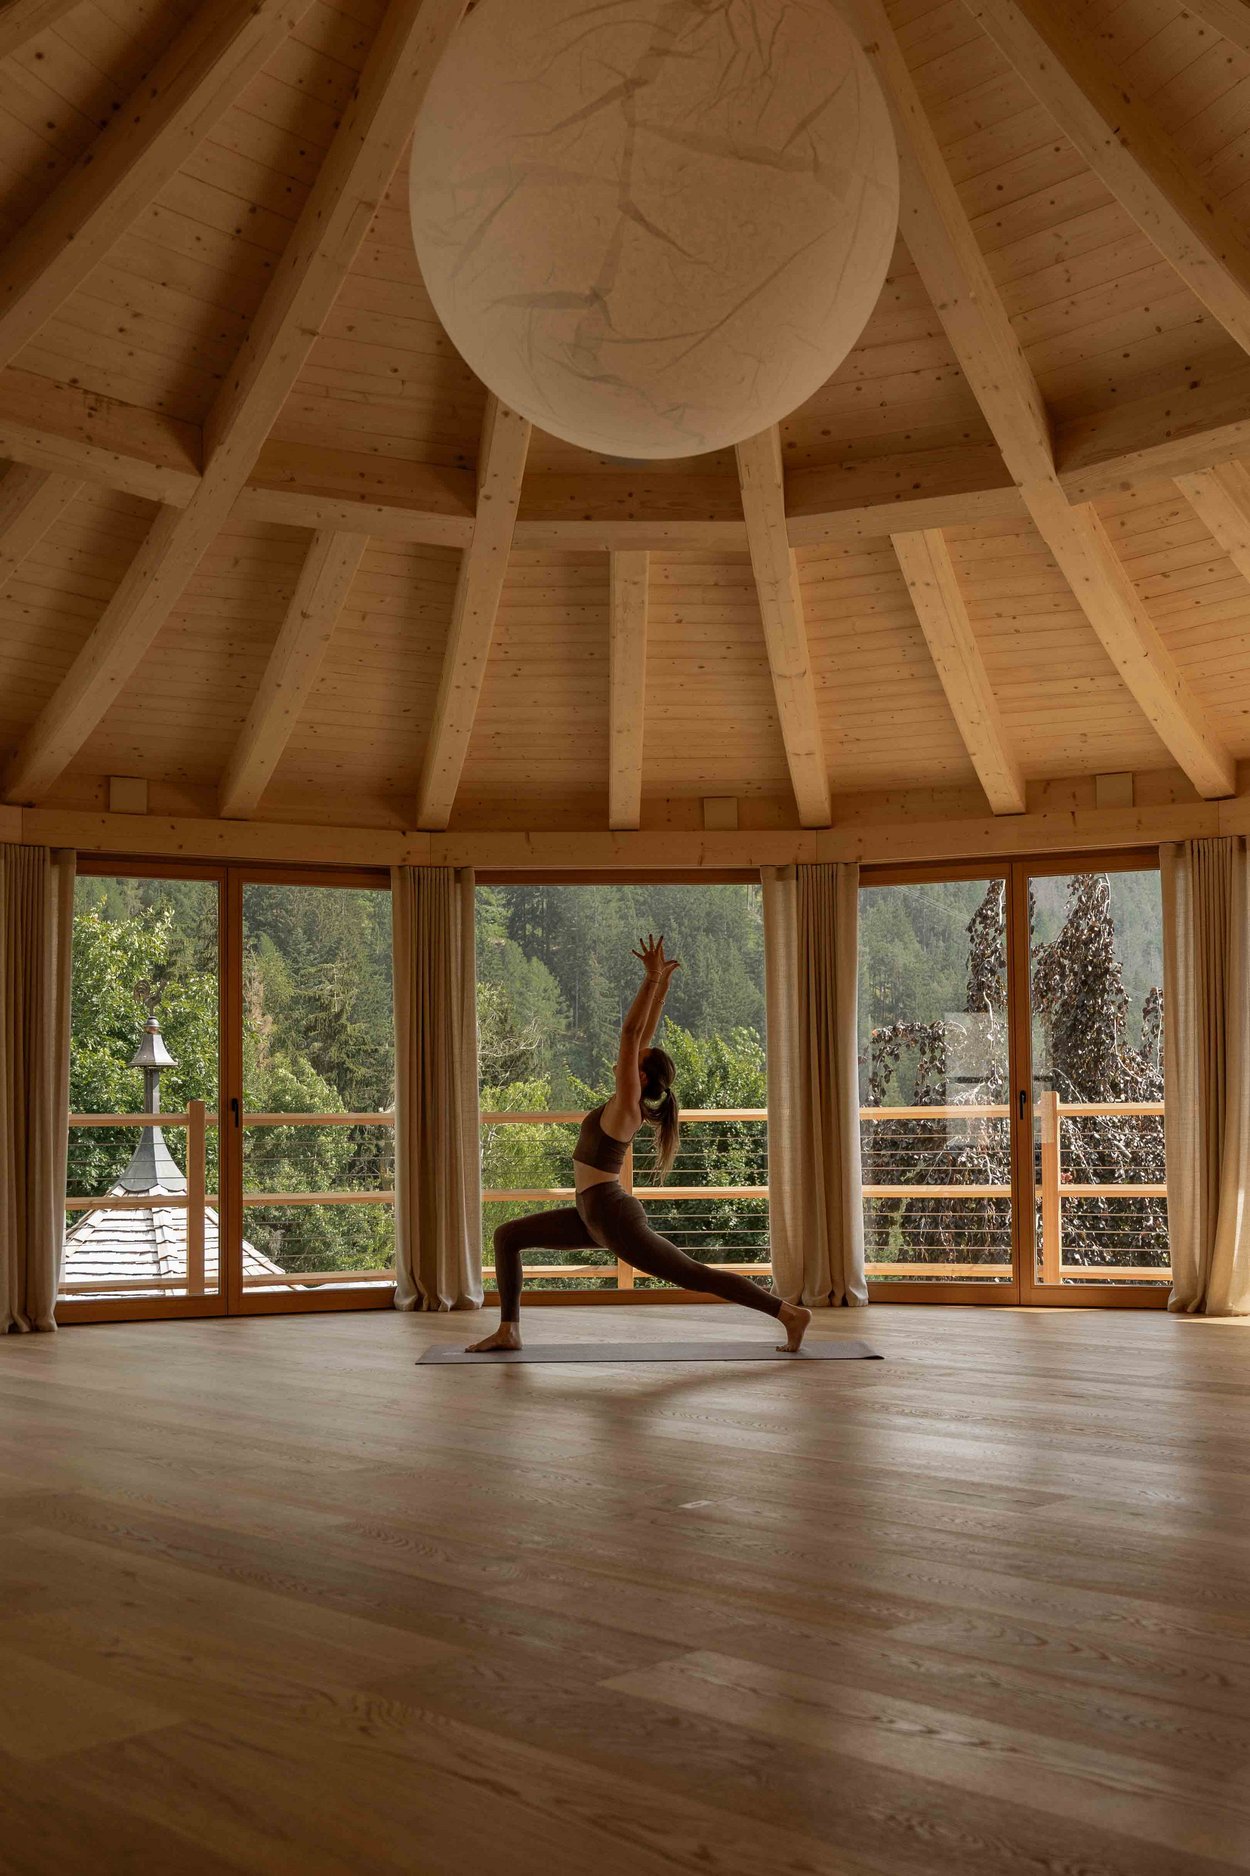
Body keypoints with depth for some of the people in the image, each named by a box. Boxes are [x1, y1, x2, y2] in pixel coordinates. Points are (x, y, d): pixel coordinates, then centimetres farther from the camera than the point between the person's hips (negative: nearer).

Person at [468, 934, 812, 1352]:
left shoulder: (627, 1104, -13)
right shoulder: (629, 1103, 9)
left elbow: (632, 1033, -20)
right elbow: (644, 1036, 11)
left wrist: (652, 978, -19)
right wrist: (662, 983, 14)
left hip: (615, 1219, -9)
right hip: (594, 1217, 9)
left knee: (696, 1276, -3)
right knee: (508, 1236, 9)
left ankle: (792, 1314, 5)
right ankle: (508, 1330, 12)